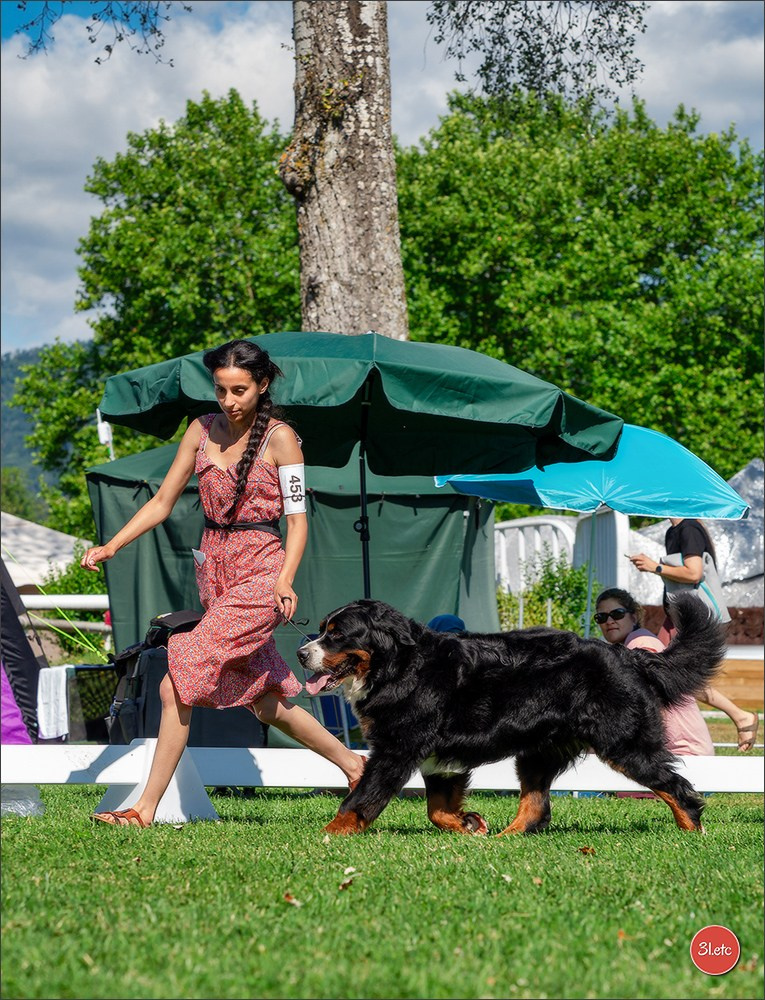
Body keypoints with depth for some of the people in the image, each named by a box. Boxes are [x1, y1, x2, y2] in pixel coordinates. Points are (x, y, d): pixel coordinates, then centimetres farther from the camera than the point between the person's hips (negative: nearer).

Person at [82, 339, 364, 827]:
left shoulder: (280, 437, -6)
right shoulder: (203, 430, 9)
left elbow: (297, 518, -8)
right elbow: (162, 502, 11)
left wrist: (285, 580, -23)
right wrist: (110, 547, 0)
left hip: (259, 573, -7)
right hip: (215, 571, 7)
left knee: (177, 685, -16)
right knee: (267, 701, 14)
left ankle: (146, 807, -12)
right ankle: (354, 764, 32)